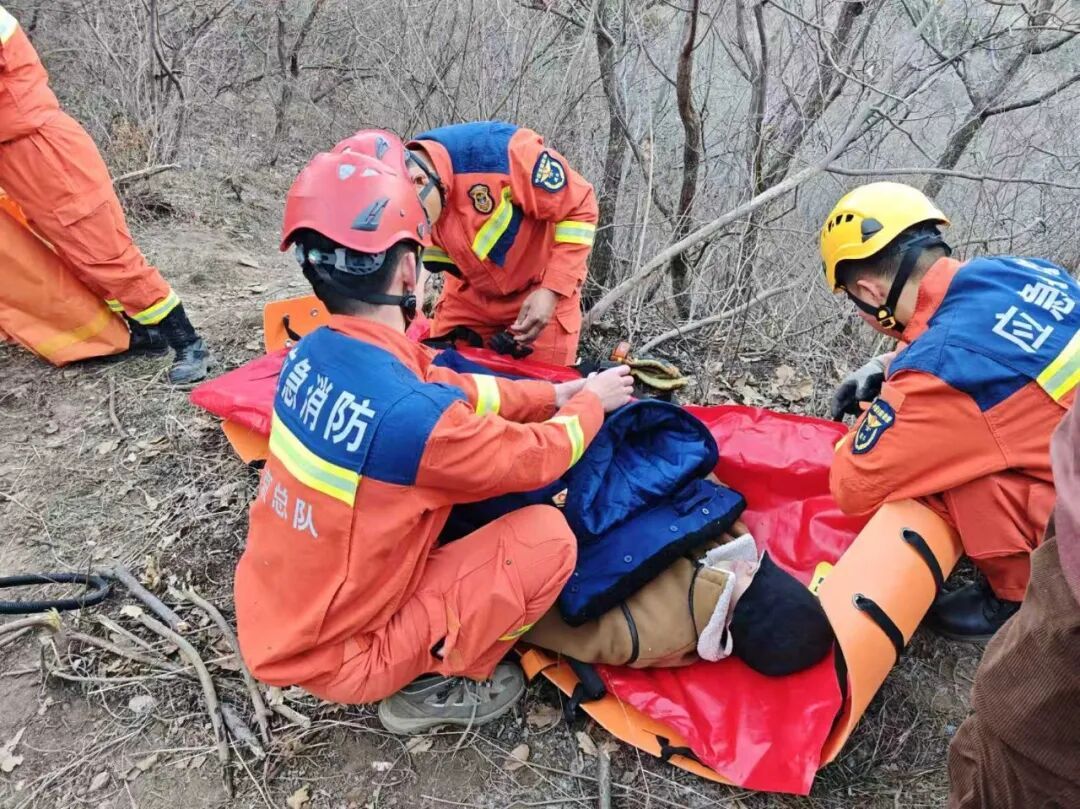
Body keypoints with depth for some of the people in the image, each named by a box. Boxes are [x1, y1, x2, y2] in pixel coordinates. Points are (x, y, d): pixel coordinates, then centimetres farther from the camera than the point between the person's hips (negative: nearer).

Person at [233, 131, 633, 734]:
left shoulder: (315, 353, -8)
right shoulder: (410, 412, -32)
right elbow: (535, 458, -14)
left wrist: (553, 395, 8)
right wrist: (591, 402, 4)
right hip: (339, 657, -7)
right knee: (548, 537, -12)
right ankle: (436, 684, 5)